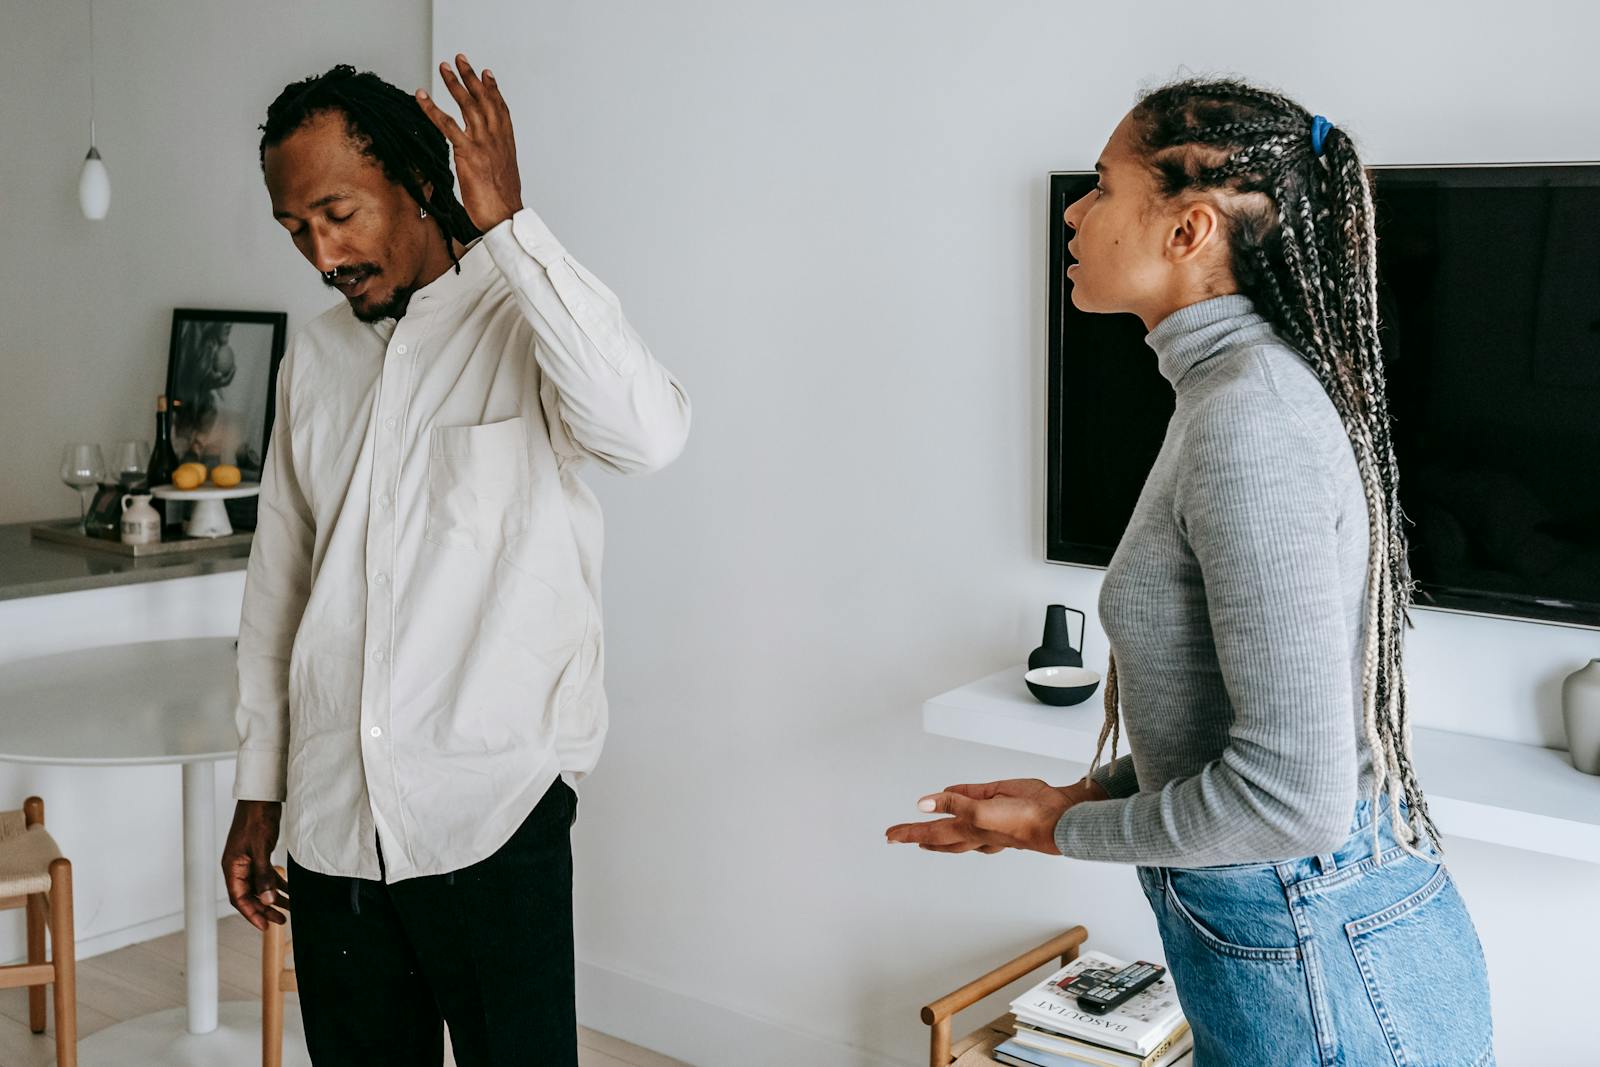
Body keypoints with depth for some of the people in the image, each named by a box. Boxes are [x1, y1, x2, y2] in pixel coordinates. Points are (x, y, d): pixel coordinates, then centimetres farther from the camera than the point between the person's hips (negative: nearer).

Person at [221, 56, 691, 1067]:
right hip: (332, 824, 5)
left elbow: (650, 431, -29)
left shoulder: (531, 321, -6)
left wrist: (509, 225, -23)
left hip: (493, 815, -5)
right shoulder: (315, 358, 11)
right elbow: (279, 581, 17)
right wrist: (259, 790, 16)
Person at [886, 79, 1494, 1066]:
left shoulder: (1250, 420, -23)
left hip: (1321, 979, -9)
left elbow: (1294, 790, -27)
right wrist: (1085, 793, 7)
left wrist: (1065, 831, -13)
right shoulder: (1246, 387, 8)